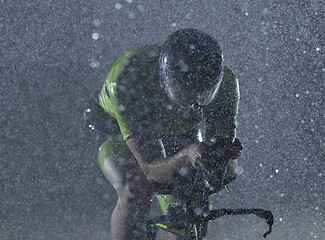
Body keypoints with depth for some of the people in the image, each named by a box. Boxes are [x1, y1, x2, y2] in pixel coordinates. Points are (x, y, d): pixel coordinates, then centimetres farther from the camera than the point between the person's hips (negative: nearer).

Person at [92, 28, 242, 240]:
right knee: (135, 193, -31)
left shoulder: (225, 82, -33)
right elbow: (153, 170, -40)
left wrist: (224, 148, -49)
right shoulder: (127, 81, -42)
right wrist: (186, 156, -61)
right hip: (120, 135, -5)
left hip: (182, 136, 5)